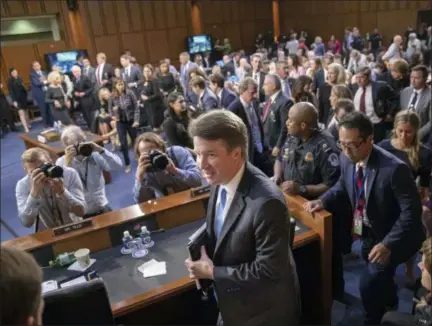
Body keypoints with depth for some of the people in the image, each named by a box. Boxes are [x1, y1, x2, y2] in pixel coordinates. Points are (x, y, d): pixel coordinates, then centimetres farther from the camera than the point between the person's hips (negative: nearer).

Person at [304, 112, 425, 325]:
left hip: (394, 237, -6)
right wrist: (323, 201, -11)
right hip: (368, 233, 6)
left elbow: (412, 211, -28)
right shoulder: (347, 159, -13)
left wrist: (388, 244, -36)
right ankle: (390, 306, 58)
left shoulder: (394, 168, -32)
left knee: (369, 284, -11)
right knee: (379, 279, 27)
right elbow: (343, 185, 7)